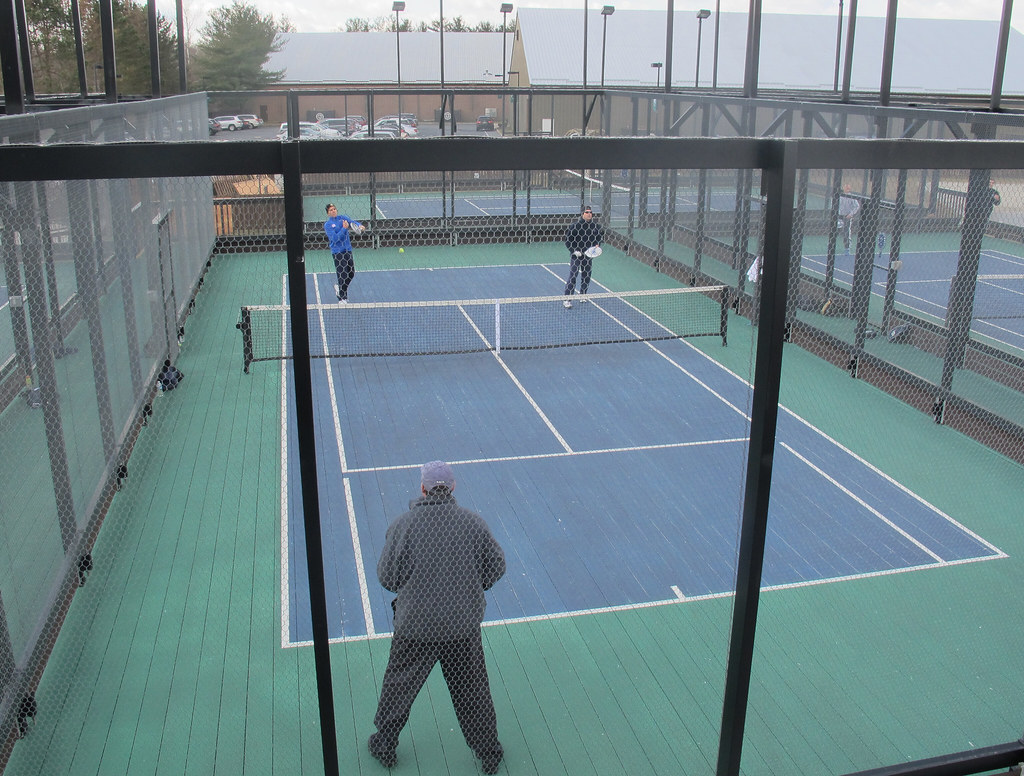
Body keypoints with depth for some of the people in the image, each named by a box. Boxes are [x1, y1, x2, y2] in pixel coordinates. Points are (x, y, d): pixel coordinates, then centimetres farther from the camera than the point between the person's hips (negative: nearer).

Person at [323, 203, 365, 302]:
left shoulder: (342, 218, 7)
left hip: (347, 249, 5)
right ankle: (342, 298, 8)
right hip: (337, 251, -5)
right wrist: (344, 228, -23)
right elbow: (335, 238, -16)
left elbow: (352, 221, -7)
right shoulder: (327, 225, -7)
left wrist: (359, 225, -28)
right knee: (343, 275, -6)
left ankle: (340, 291, 34)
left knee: (351, 274, 11)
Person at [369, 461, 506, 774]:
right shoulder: (473, 523, -12)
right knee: (472, 690, 18)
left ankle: (385, 745, 40)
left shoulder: (403, 525, -17)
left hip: (415, 625, -1)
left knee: (399, 685, 22)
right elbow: (495, 567, -2)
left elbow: (388, 577, -9)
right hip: (464, 624, 2)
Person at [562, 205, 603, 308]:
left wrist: (596, 246, 1)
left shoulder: (596, 226, 2)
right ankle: (567, 299, -8)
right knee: (573, 277, -11)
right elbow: (567, 240, -7)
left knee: (586, 276, 12)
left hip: (588, 256, 5)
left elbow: (599, 237, 19)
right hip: (576, 255, -5)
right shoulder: (575, 226, -12)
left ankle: (582, 295, 31)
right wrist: (574, 251, -15)